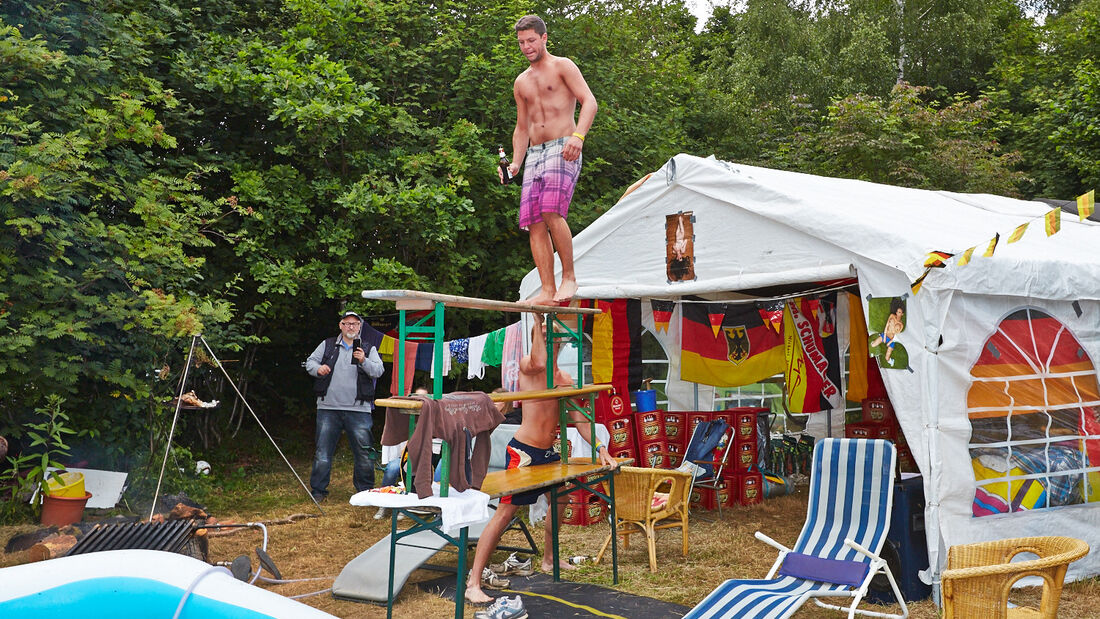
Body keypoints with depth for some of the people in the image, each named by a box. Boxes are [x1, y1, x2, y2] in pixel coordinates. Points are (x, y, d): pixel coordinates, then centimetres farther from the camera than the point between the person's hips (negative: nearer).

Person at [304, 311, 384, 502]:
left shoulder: (368, 348, 8)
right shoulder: (328, 345, 11)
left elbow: (378, 371, -3)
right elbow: (310, 362, 13)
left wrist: (364, 361, -21)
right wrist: (318, 368, -9)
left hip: (358, 410, -1)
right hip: (328, 408, 1)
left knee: (364, 451, 1)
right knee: (323, 451, 5)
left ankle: (365, 490, 15)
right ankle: (318, 490, 16)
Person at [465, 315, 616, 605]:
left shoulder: (565, 380, 11)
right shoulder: (527, 368, -9)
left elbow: (579, 419, 14)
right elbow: (539, 361, -35)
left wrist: (599, 448, 5)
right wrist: (538, 320, -30)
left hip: (547, 452, 8)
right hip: (523, 451, -8)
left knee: (561, 498, 23)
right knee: (505, 513, -11)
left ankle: (548, 559, 45)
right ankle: (473, 583, -10)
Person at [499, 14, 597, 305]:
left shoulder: (562, 66, 5)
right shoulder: (521, 82, 23)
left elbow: (589, 101, -8)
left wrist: (578, 135, -25)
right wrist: (515, 164, 13)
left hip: (562, 150, -6)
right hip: (534, 154, 6)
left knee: (552, 211, -25)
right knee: (534, 222, -6)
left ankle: (569, 276, -13)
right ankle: (547, 290, -6)